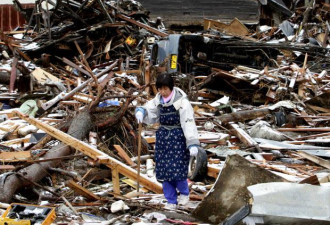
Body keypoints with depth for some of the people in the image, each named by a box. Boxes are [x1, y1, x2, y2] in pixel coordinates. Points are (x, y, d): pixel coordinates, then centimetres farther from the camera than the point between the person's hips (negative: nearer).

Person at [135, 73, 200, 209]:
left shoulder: (182, 101, -16)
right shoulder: (158, 100, 2)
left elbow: (189, 123, -20)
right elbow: (149, 110, 13)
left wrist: (193, 144, -25)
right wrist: (140, 111, -13)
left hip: (178, 138, -6)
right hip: (163, 137, 6)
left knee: (178, 168, -7)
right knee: (164, 170, 6)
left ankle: (184, 193, 21)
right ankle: (171, 201, 16)